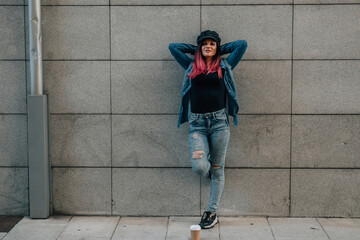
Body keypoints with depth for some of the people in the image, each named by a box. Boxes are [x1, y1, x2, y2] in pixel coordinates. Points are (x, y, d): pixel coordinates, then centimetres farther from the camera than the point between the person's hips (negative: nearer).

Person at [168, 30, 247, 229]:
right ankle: (209, 169, 21)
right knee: (199, 167, -17)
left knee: (217, 169, 3)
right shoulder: (191, 67, 16)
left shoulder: (224, 67, 13)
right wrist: (196, 49, 23)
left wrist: (221, 49, 22)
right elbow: (173, 46, 23)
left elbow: (242, 44, 17)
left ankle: (212, 213, 12)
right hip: (197, 123, 0)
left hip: (219, 122, 0)